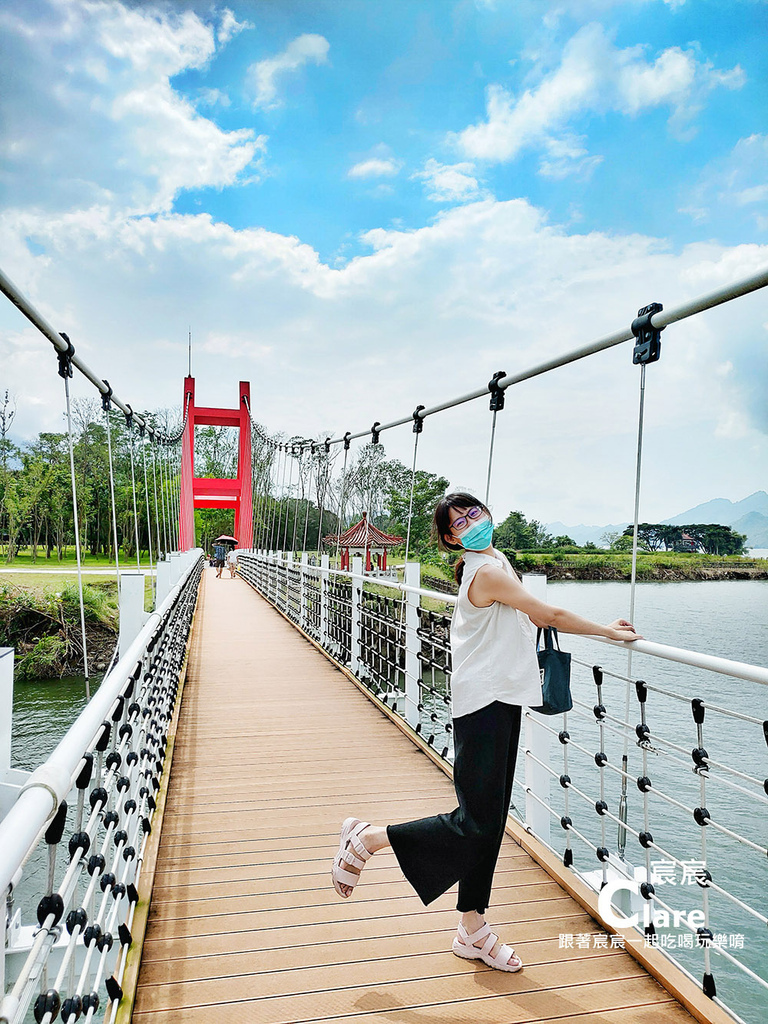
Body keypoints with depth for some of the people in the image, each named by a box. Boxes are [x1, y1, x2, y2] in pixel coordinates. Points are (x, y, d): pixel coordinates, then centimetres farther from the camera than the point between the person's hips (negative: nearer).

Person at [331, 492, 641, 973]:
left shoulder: (496, 562, 15)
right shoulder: (488, 571, -16)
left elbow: (535, 617, 24)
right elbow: (551, 614, -13)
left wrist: (602, 627, 20)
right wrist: (608, 631, 0)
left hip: (501, 702, 10)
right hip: (484, 704, -10)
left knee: (490, 823, 13)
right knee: (477, 822, -7)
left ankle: (473, 930, 24)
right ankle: (367, 838, 7)